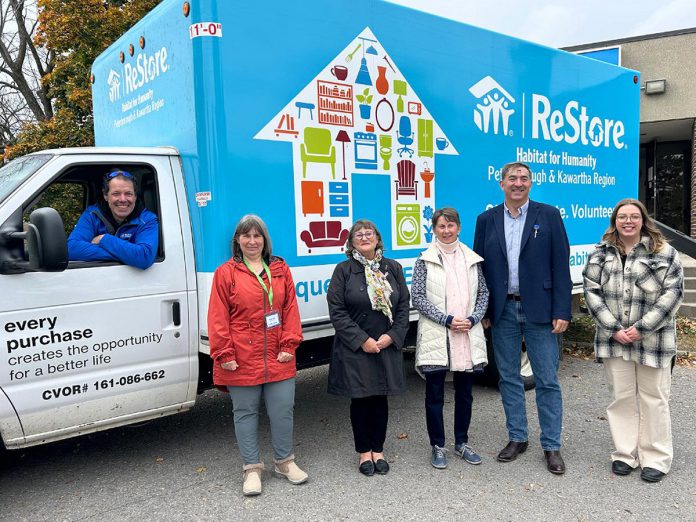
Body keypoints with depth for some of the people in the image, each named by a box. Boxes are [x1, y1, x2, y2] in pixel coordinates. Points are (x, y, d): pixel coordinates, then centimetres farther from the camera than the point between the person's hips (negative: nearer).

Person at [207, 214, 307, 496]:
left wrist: (289, 345, -2)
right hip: (242, 360, -2)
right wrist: (224, 354, -9)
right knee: (245, 412, 9)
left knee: (283, 410, 9)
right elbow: (218, 317, -4)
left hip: (278, 358, 2)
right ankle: (252, 469, 24)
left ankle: (284, 462, 29)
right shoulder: (226, 273, -1)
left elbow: (290, 309, 6)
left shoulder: (280, 269, 7)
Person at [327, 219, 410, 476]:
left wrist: (392, 336, -8)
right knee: (360, 398, 6)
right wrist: (362, 340, -13)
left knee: (381, 397, 10)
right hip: (355, 348, -2)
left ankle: (378, 450, 26)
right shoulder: (344, 270, -3)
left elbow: (403, 306, 5)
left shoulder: (393, 268, 6)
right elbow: (337, 311, -8)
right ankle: (364, 452, 22)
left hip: (387, 346, 3)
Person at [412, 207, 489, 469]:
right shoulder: (425, 260, -1)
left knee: (464, 393, 14)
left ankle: (462, 442, 30)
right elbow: (417, 297, -6)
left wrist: (472, 319, -7)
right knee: (435, 394, 4)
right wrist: (447, 320, -13)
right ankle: (437, 446, 19)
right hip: (436, 338, -3)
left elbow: (483, 293, 10)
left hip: (468, 337, 3)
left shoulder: (472, 259, 8)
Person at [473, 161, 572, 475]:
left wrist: (561, 312, -9)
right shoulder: (487, 220, 6)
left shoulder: (548, 215, -1)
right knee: (508, 378, 12)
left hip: (539, 310, -2)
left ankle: (551, 446, 17)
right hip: (502, 311, 3)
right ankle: (517, 438, 27)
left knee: (547, 380, 4)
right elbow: (479, 267, 7)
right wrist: (482, 312, 3)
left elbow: (561, 266, -3)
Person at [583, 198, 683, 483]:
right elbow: (592, 292, 1)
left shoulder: (664, 253, -1)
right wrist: (613, 329, -8)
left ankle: (655, 458, 20)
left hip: (653, 340, -2)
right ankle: (625, 454, 22)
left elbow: (672, 292, -6)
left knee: (653, 398, 6)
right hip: (614, 339, 2)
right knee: (622, 396, 10)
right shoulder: (600, 254, 6)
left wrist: (641, 328, -13)